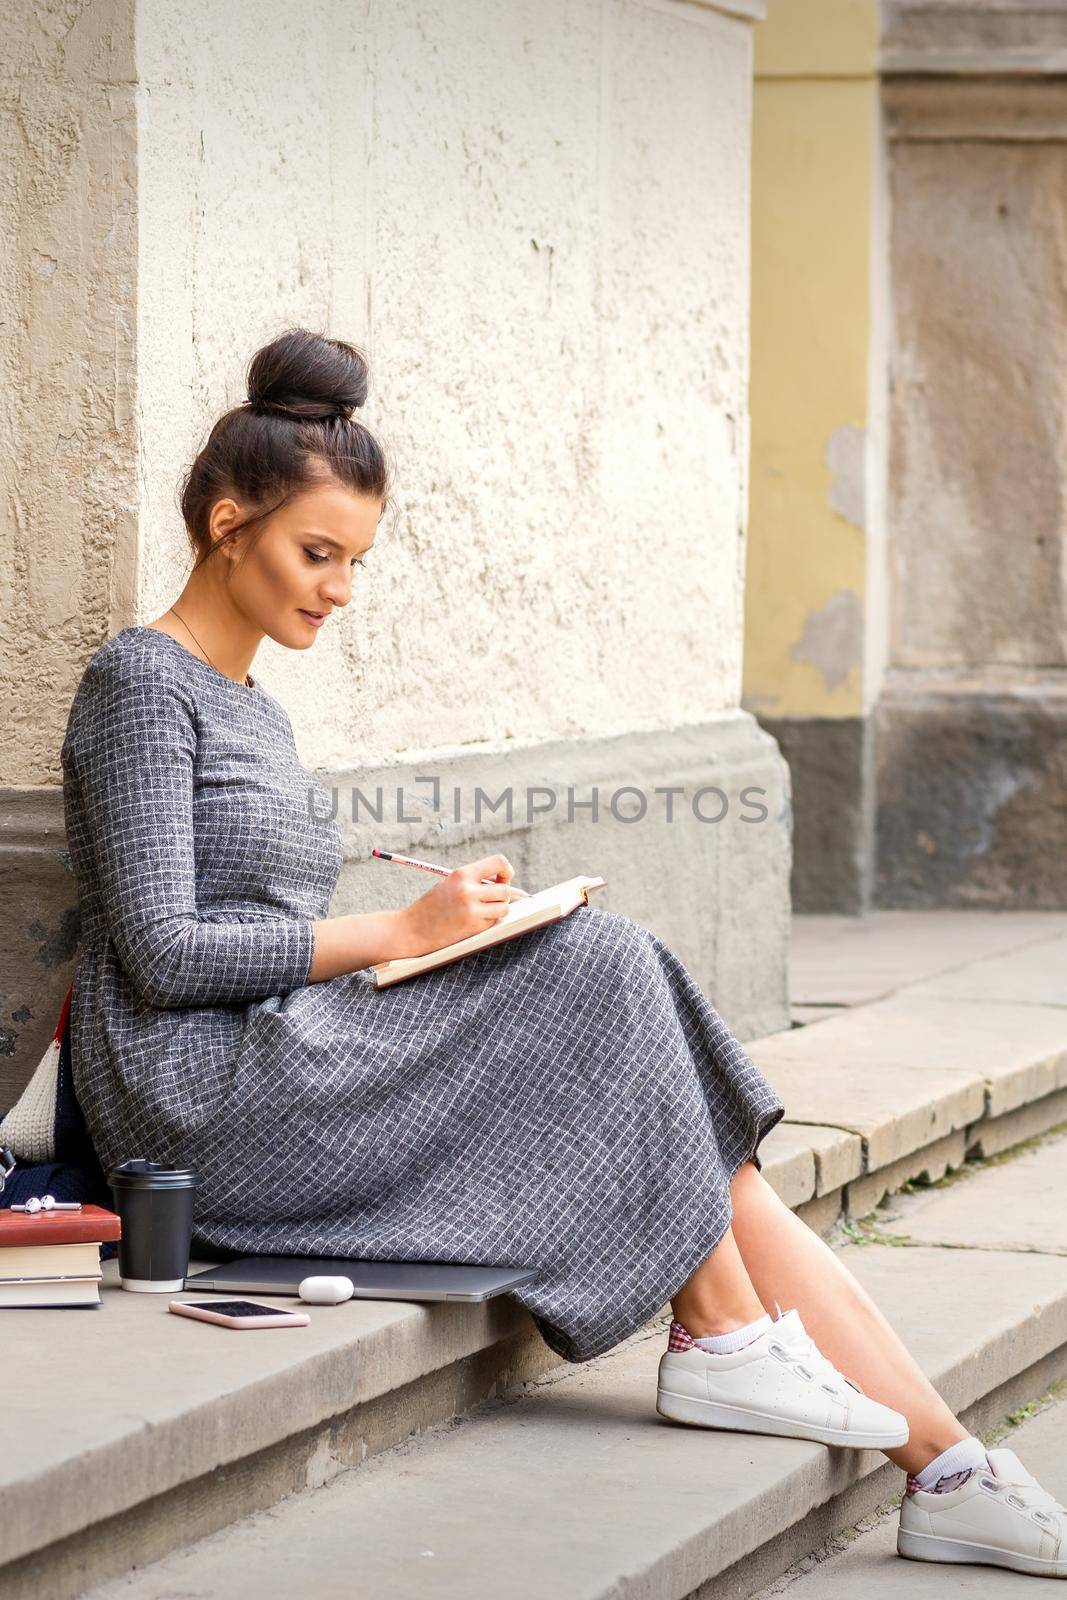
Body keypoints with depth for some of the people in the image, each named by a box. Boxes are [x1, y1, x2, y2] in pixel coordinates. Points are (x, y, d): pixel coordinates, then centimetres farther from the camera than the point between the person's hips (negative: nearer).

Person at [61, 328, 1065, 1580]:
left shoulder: (254, 713, 23)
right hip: (203, 1102, -8)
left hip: (296, 1077, 8)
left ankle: (947, 1472, -11)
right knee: (604, 962, -20)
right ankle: (719, 1338, -13)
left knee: (717, 1176, -9)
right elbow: (164, 954, -13)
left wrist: (434, 933, 4)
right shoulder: (141, 685, -4)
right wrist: (402, 934, -13)